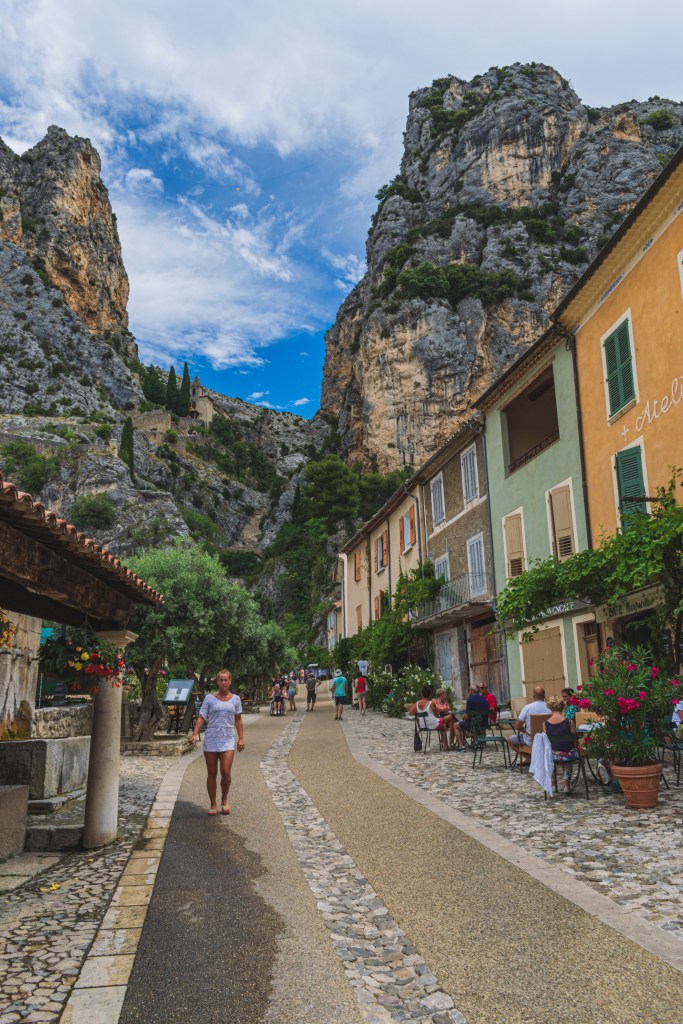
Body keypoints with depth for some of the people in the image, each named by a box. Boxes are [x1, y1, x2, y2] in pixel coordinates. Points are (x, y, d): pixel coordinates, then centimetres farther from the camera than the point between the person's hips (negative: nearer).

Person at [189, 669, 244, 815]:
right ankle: (212, 804, 21)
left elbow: (238, 720, 10)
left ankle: (224, 801, 15)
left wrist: (241, 738, 4)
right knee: (211, 774, 6)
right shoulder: (209, 698, 0)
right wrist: (194, 734, -15)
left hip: (228, 740, 0)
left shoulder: (235, 699, 5)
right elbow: (201, 717, -3)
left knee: (226, 772, -9)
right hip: (211, 739, 0)